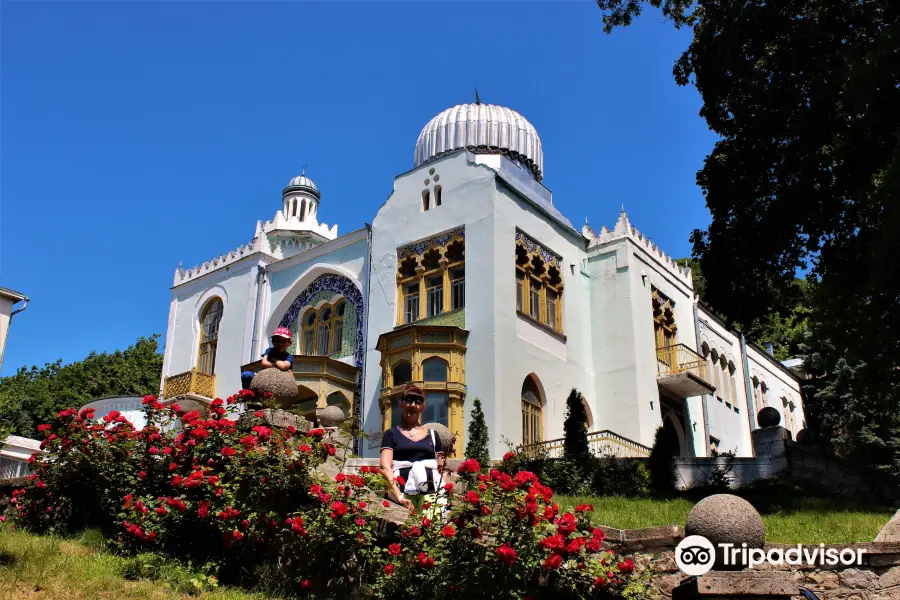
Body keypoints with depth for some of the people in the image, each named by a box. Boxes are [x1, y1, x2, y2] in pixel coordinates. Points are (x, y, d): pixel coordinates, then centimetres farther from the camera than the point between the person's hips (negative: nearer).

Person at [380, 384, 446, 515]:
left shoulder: (432, 435, 21)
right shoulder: (392, 434, 14)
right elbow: (385, 467, 0)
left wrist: (443, 495, -1)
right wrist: (399, 496, -14)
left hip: (432, 493, 1)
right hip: (402, 491, -1)